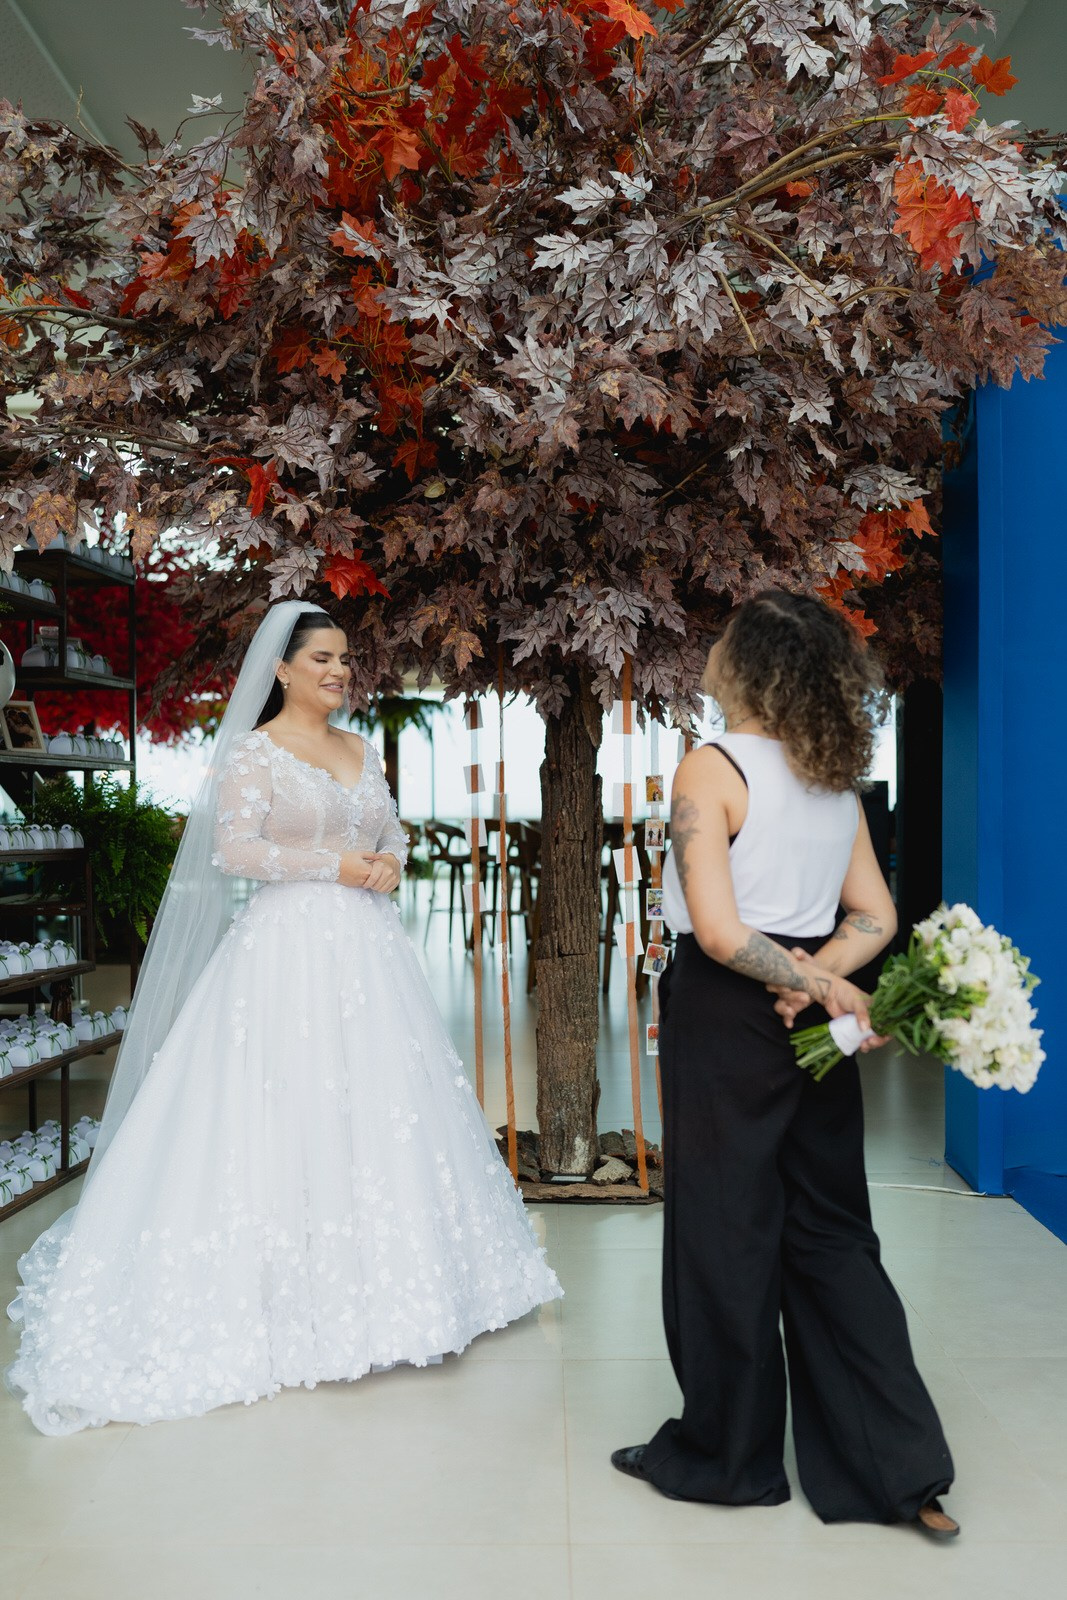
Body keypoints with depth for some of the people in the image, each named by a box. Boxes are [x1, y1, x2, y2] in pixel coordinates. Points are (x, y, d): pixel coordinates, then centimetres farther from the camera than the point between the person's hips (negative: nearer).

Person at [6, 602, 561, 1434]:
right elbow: (233, 848, -11)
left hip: (368, 950, 6)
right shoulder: (254, 751, -3)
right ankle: (284, 1297, 8)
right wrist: (331, 865, -15)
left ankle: (377, 1272, 23)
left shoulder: (363, 750, 15)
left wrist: (390, 864, -3)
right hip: (291, 949, -6)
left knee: (379, 1107, 8)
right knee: (289, 1110, -4)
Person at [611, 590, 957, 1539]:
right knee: (830, 1233, 16)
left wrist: (823, 988, -13)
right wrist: (813, 979, -7)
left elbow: (719, 932, -21)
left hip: (725, 1018, -7)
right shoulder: (836, 777, 7)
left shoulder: (710, 769, -14)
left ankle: (726, 1456, 25)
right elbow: (877, 917, 6)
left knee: (723, 1236, 8)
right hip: (809, 1032, 7)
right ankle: (899, 1469, 22)